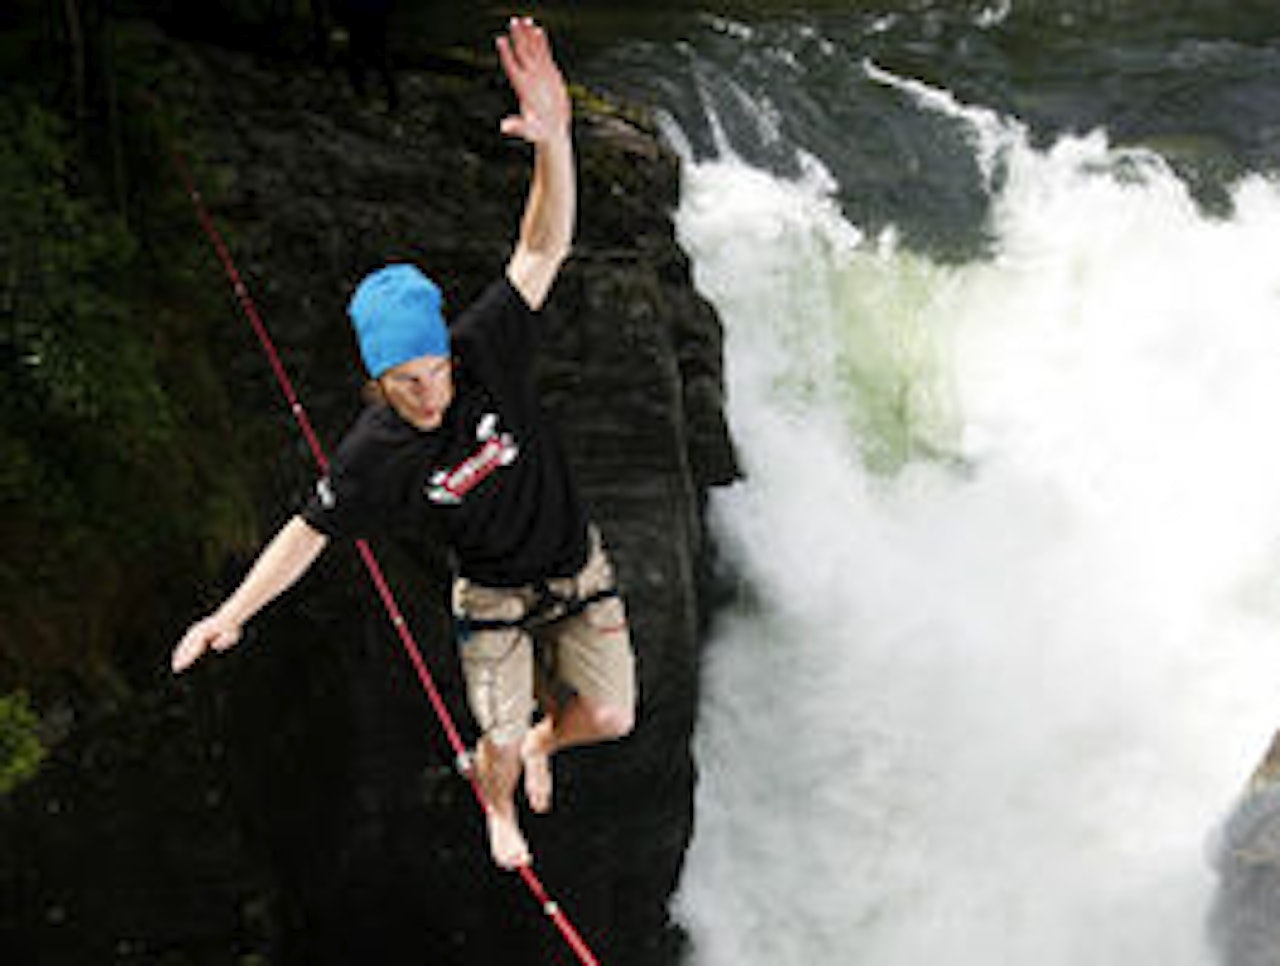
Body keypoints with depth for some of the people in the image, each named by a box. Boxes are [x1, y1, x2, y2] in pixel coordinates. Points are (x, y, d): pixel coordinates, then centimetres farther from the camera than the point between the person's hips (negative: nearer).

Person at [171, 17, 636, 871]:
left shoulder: (487, 351, -24)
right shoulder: (374, 454, -23)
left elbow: (544, 250, -33)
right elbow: (310, 531, -11)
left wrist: (554, 139, -49)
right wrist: (232, 613, -17)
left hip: (576, 568, 1)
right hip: (494, 594, -1)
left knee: (611, 717, 2)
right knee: (500, 741, -2)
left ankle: (543, 742, 39)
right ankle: (499, 810, 36)